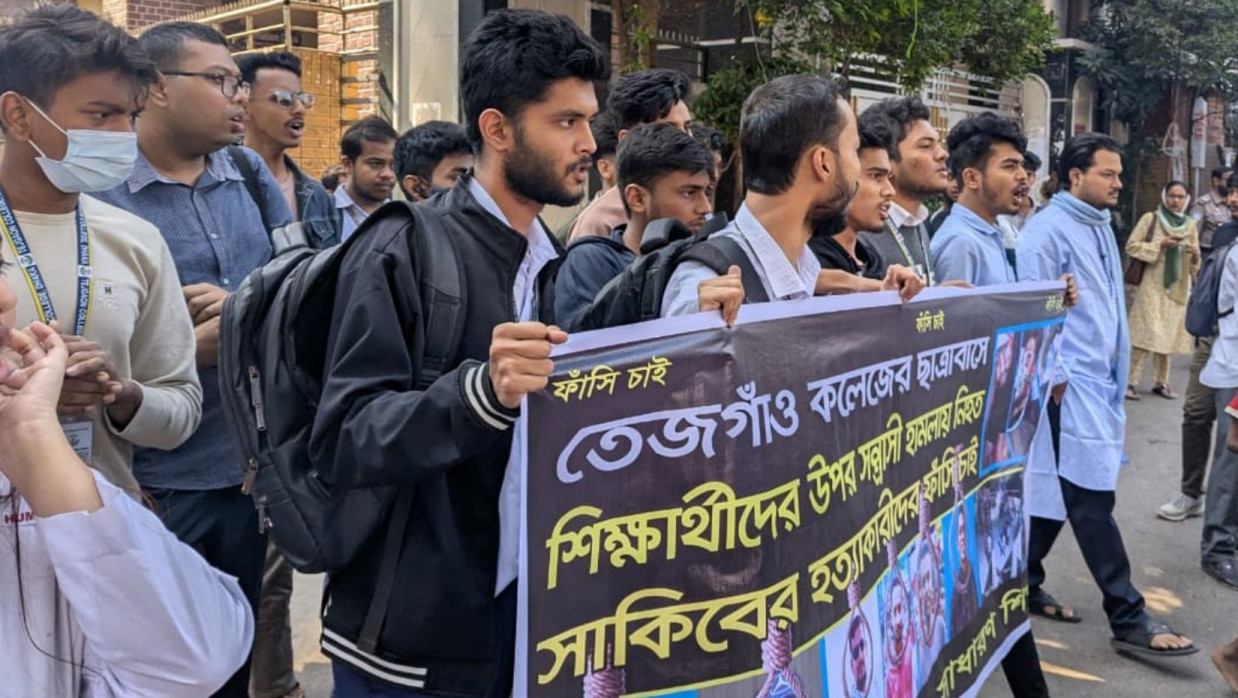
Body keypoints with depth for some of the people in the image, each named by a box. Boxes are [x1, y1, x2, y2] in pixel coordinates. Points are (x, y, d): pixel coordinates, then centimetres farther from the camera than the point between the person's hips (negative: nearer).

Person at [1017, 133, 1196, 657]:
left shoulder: (1100, 227, 15)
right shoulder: (1048, 230, -12)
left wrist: (1116, 377, 19)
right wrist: (1057, 377, -17)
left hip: (1100, 382, 9)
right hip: (1068, 386, -9)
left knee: (1053, 491, 14)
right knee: (1092, 498, -5)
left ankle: (1023, 586, 26)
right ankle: (1127, 619, 2)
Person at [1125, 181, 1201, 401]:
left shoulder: (1190, 225, 11)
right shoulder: (1150, 218, -2)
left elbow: (1195, 264, 15)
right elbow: (1131, 246, -6)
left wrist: (1195, 254, -7)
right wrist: (1160, 245, -15)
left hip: (1177, 287, 5)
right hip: (1152, 285, -4)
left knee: (1167, 335, 7)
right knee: (1146, 334, -10)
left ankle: (1160, 382, 16)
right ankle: (1130, 381, -4)